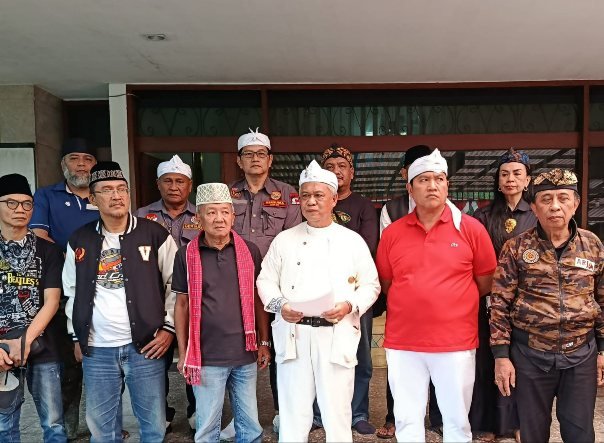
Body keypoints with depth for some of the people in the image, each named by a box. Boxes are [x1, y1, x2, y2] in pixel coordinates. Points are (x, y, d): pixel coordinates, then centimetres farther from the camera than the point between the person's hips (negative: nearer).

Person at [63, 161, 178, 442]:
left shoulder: (155, 234, -3)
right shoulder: (79, 241, 6)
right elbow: (72, 292, 14)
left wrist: (169, 327, -4)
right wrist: (77, 337, 12)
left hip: (145, 345, -2)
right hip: (97, 349, 3)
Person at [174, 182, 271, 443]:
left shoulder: (250, 251, 0)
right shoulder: (186, 255, -3)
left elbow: (258, 299, 7)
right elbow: (182, 305, 2)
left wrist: (264, 342, 6)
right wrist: (183, 352, 1)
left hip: (245, 354, 2)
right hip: (206, 357, -1)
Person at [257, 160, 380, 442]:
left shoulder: (352, 241, 7)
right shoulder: (284, 240, 11)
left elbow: (370, 286, 7)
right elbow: (266, 280, 12)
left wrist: (349, 305, -12)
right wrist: (279, 305, -8)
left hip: (336, 336, -1)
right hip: (294, 335, 1)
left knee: (337, 411, 3)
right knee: (293, 411, 5)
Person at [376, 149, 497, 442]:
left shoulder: (471, 228, -3)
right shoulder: (392, 233, 3)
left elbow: (486, 283, 6)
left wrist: (453, 303, 10)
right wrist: (413, 304, 10)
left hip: (456, 343, -2)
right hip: (402, 342, 2)